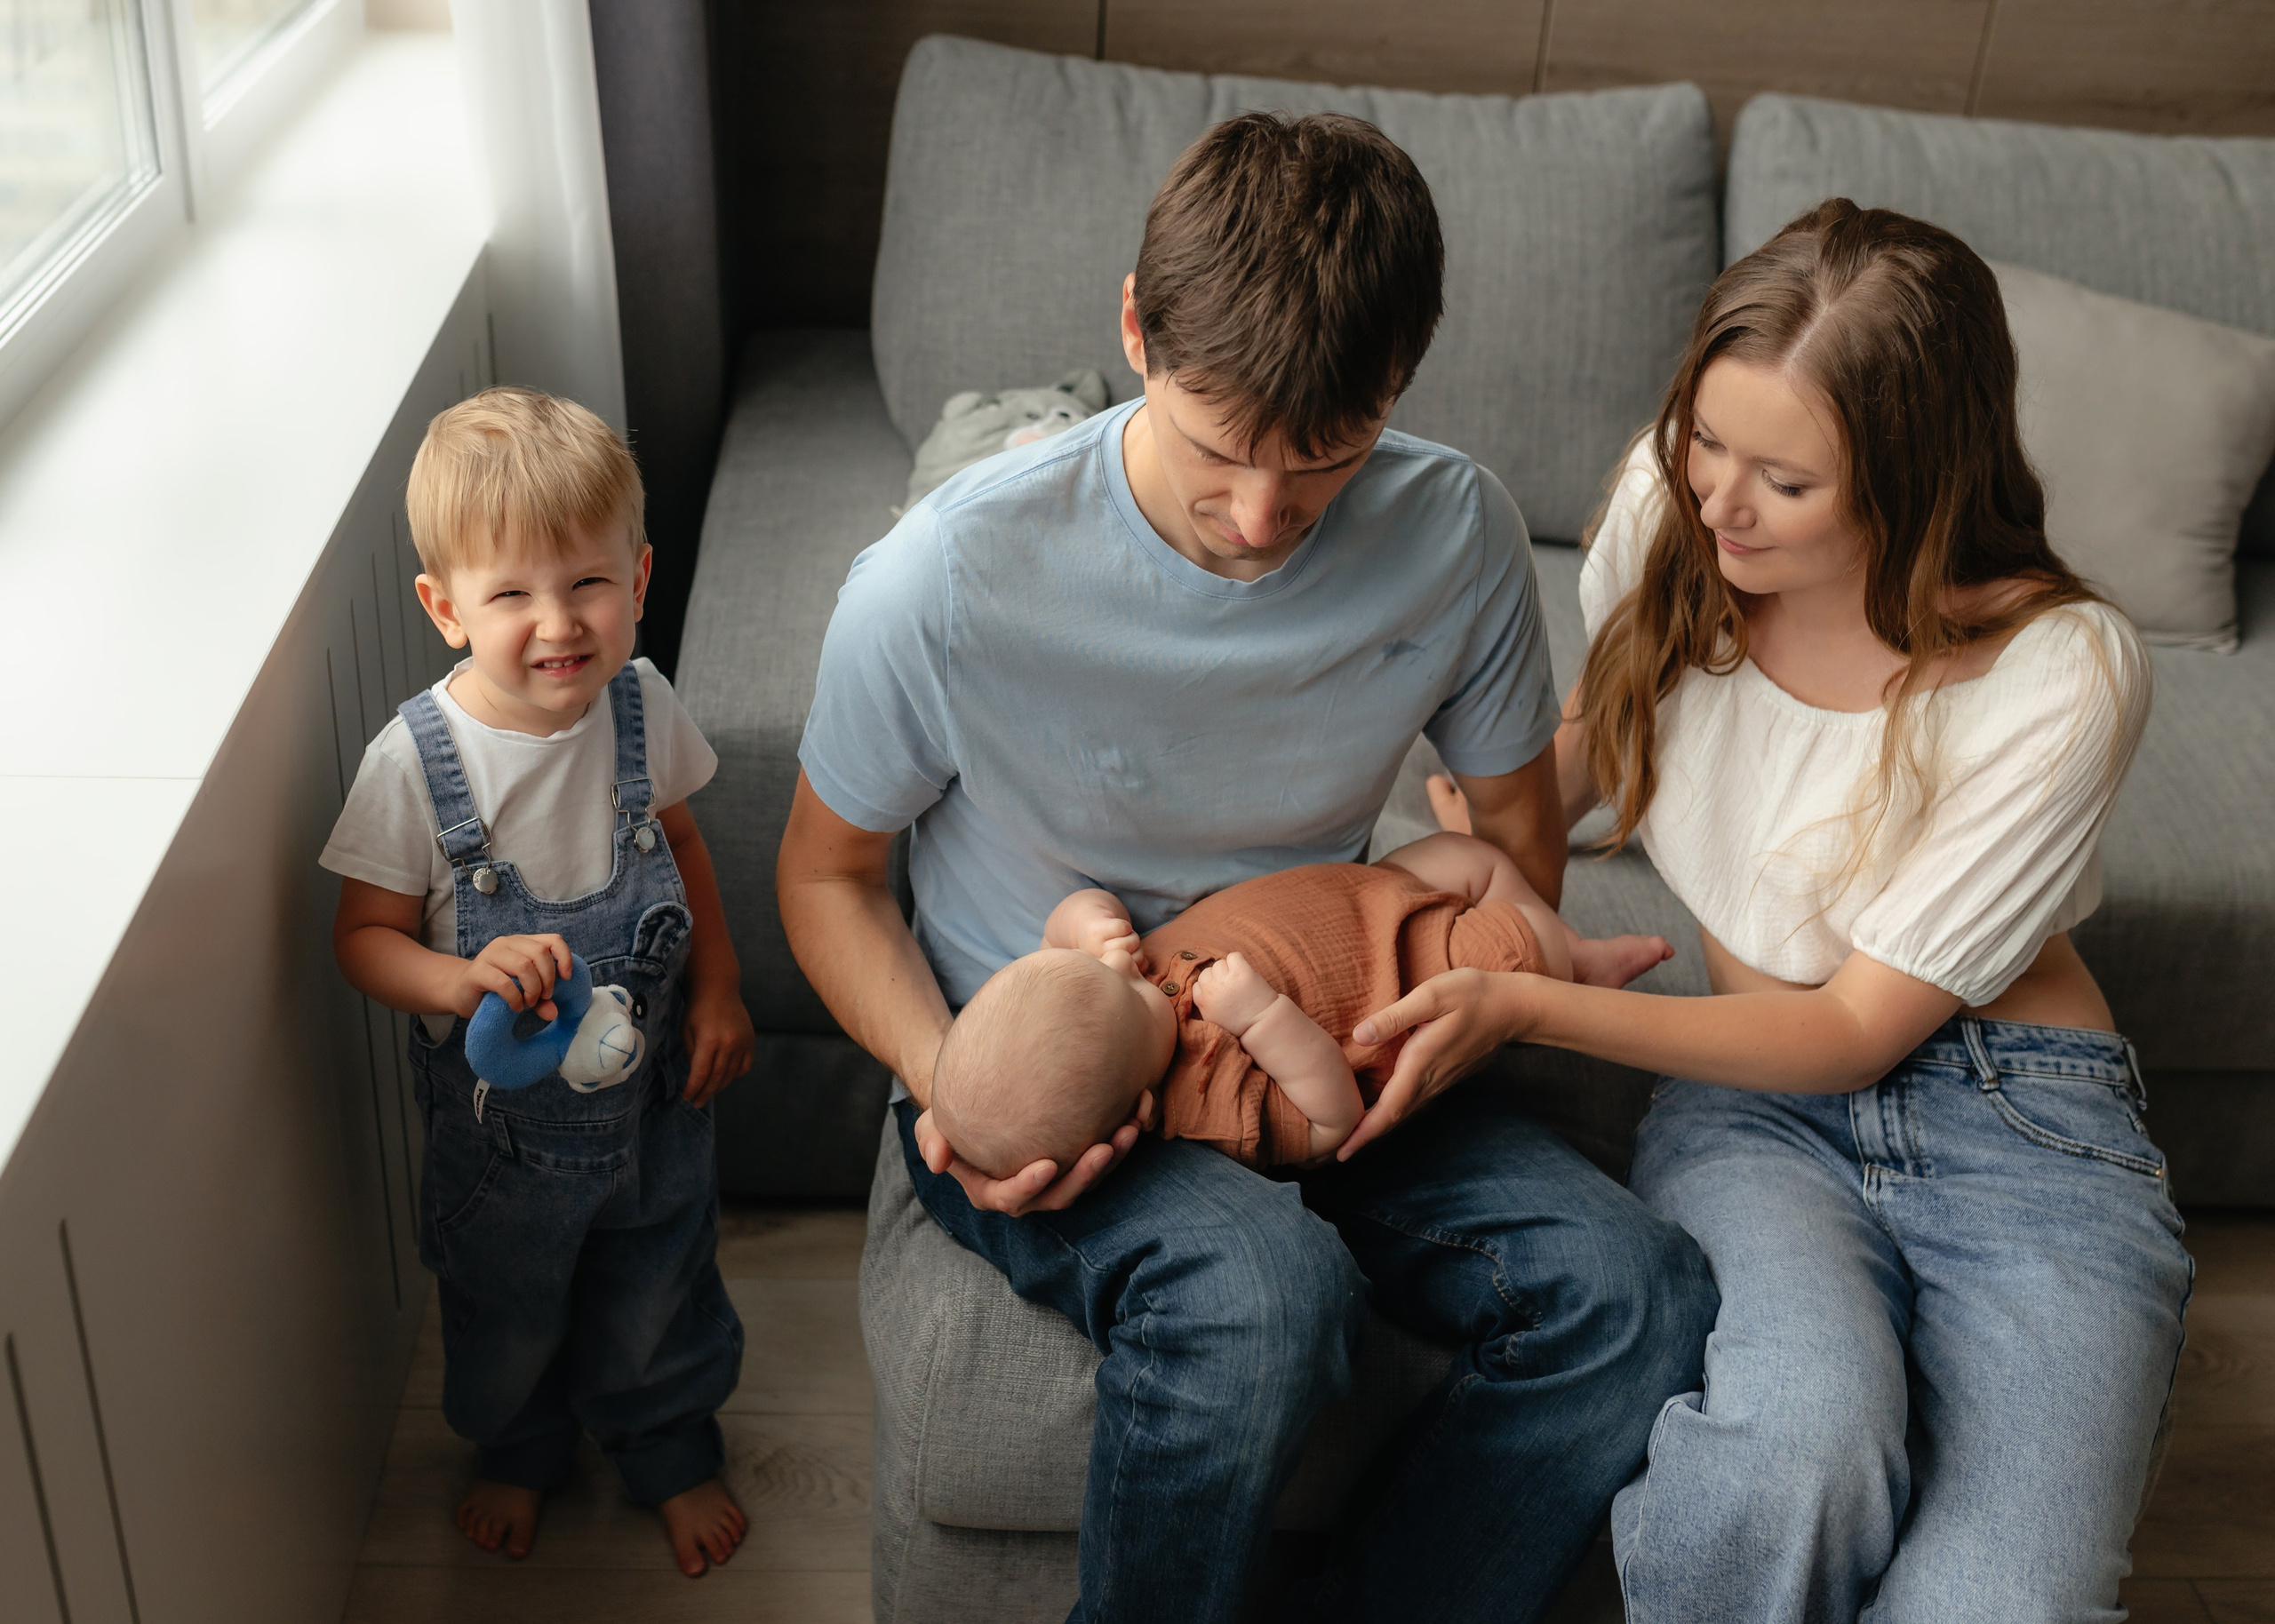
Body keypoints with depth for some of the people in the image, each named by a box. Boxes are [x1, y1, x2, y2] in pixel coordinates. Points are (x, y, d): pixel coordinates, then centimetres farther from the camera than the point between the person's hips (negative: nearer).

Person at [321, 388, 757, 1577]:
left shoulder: (640, 705, -15)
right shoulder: (414, 762, -26)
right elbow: (364, 936, -16)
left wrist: (716, 987, -2)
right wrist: (462, 981, -36)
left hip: (652, 1086, 2)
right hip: (500, 1114, -2)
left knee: (656, 1300, 23)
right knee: (504, 1314, 24)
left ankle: (671, 1455, 53)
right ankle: (517, 1452, 56)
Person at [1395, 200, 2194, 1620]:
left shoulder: (2063, 671, -14)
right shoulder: (1669, 509, -3)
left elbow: (1861, 1028, -12)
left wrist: (1524, 1006, -21)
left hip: (2021, 1123, -2)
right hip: (1757, 1106, 2)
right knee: (1797, 1445, -34)